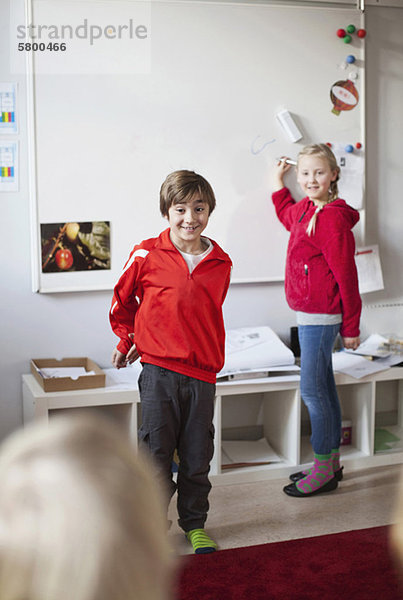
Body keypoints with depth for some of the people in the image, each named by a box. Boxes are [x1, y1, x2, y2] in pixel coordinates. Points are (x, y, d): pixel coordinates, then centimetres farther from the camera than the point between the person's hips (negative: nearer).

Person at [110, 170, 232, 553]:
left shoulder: (220, 263, 4)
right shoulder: (146, 255, -6)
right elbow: (122, 302, 10)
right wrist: (129, 341, 17)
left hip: (203, 373, 3)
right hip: (159, 372, -3)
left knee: (197, 457, 11)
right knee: (157, 453, 4)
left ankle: (194, 524, 28)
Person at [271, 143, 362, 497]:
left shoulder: (332, 219, -18)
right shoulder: (306, 210, 9)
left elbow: (346, 276, -17)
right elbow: (287, 215, 37)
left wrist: (351, 327, -14)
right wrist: (277, 182, 33)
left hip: (321, 316, -9)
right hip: (310, 314, 10)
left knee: (312, 390, -4)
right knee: (324, 388, 15)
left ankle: (324, 471, 7)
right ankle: (332, 462, 26)